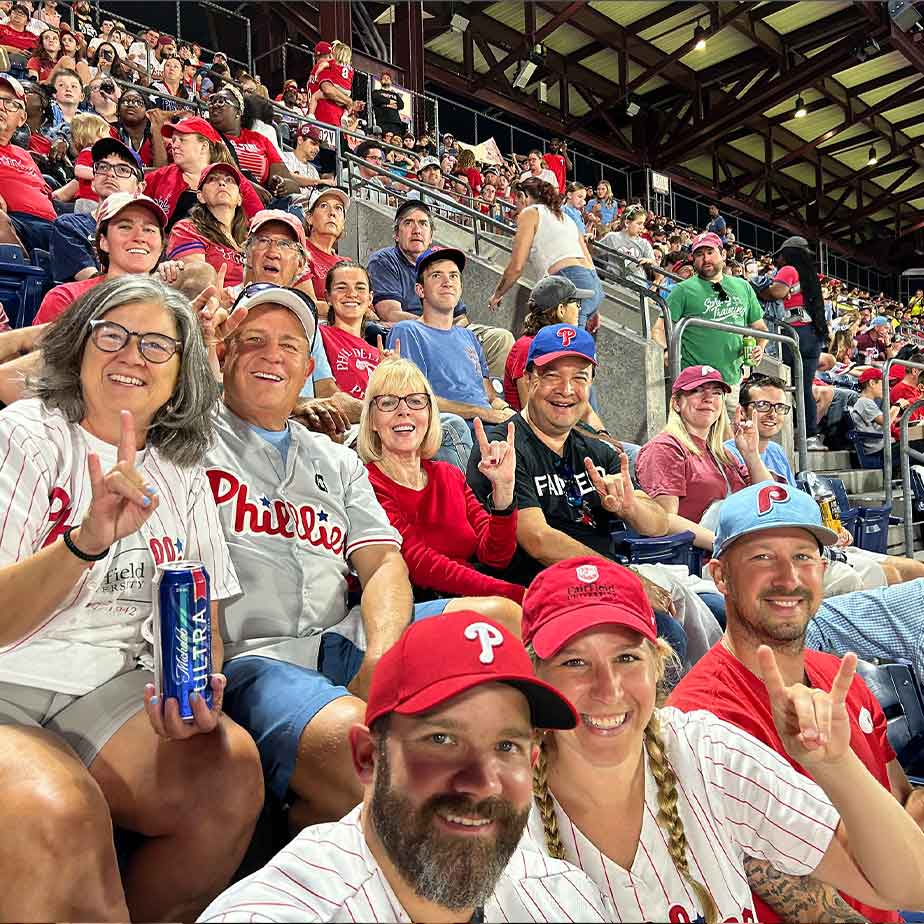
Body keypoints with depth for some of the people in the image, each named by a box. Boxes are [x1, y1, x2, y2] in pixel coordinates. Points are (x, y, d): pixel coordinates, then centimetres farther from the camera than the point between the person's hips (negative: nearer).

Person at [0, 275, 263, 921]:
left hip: (113, 693, 5)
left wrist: (200, 690, -10)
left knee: (230, 766, -23)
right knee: (60, 812, -34)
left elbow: (204, 620, 12)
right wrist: (88, 539, -30)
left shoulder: (183, 472, 11)